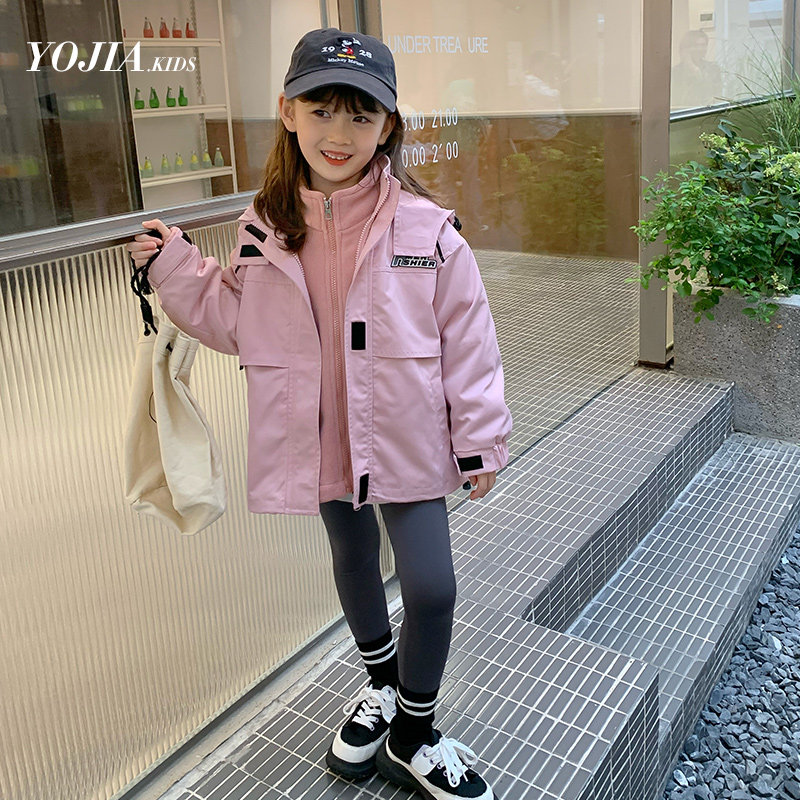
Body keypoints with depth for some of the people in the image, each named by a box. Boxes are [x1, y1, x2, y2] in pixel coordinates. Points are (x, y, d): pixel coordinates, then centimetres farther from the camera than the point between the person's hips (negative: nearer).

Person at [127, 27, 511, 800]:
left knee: (431, 587, -2)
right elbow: (239, 323, 7)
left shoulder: (425, 228, -14)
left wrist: (480, 439, -6)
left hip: (406, 439, -3)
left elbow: (466, 338, -9)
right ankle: (380, 681, 51)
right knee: (352, 562, 23)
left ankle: (413, 734, 26)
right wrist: (176, 272, -5)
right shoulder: (264, 229, -4)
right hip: (321, 439, 3)